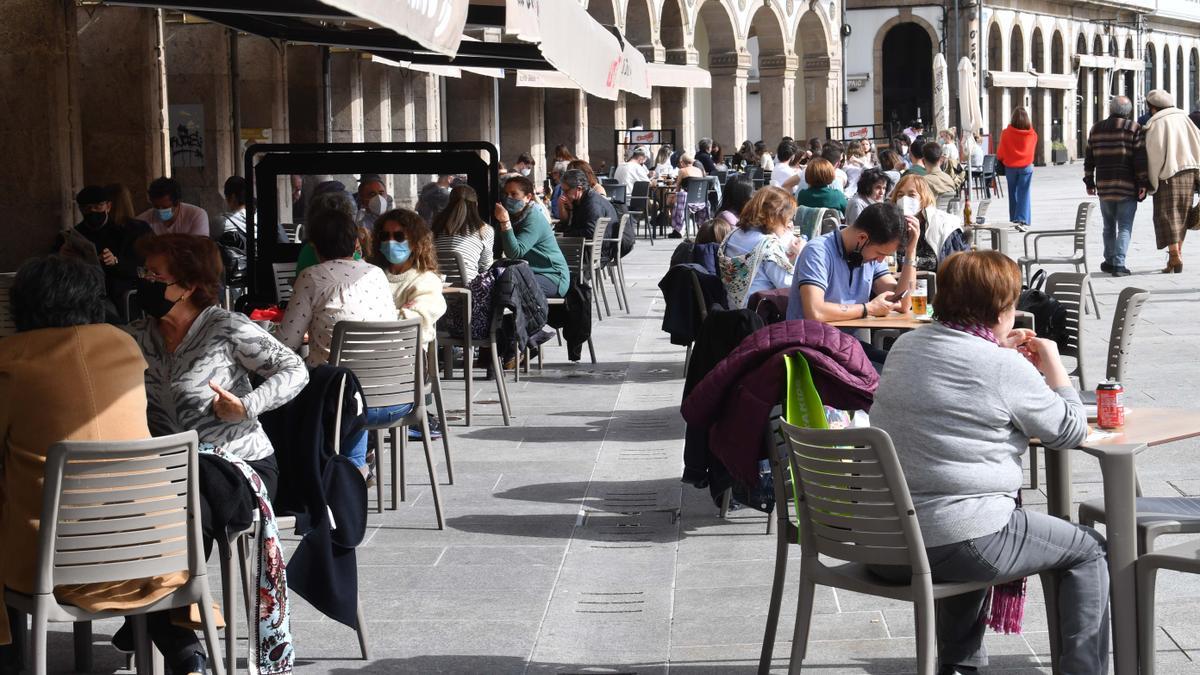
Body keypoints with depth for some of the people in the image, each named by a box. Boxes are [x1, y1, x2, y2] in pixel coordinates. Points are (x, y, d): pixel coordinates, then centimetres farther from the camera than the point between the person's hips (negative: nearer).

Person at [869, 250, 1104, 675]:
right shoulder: (1005, 367, -13)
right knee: (1088, 550, 13)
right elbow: (1070, 431, -1)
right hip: (956, 543, -7)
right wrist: (1051, 361, 10)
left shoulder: (905, 346, 8)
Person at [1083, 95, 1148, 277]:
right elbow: (1140, 158, -9)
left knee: (1109, 226, 17)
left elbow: (1089, 158, 11)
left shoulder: (1096, 129, 8)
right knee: (1125, 227, -1)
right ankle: (1118, 264, -11)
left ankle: (1109, 261, 22)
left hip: (1104, 187, 4)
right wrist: (1143, 183, -6)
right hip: (1127, 187, -4)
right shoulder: (1133, 128, -5)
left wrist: (1089, 182, 17)